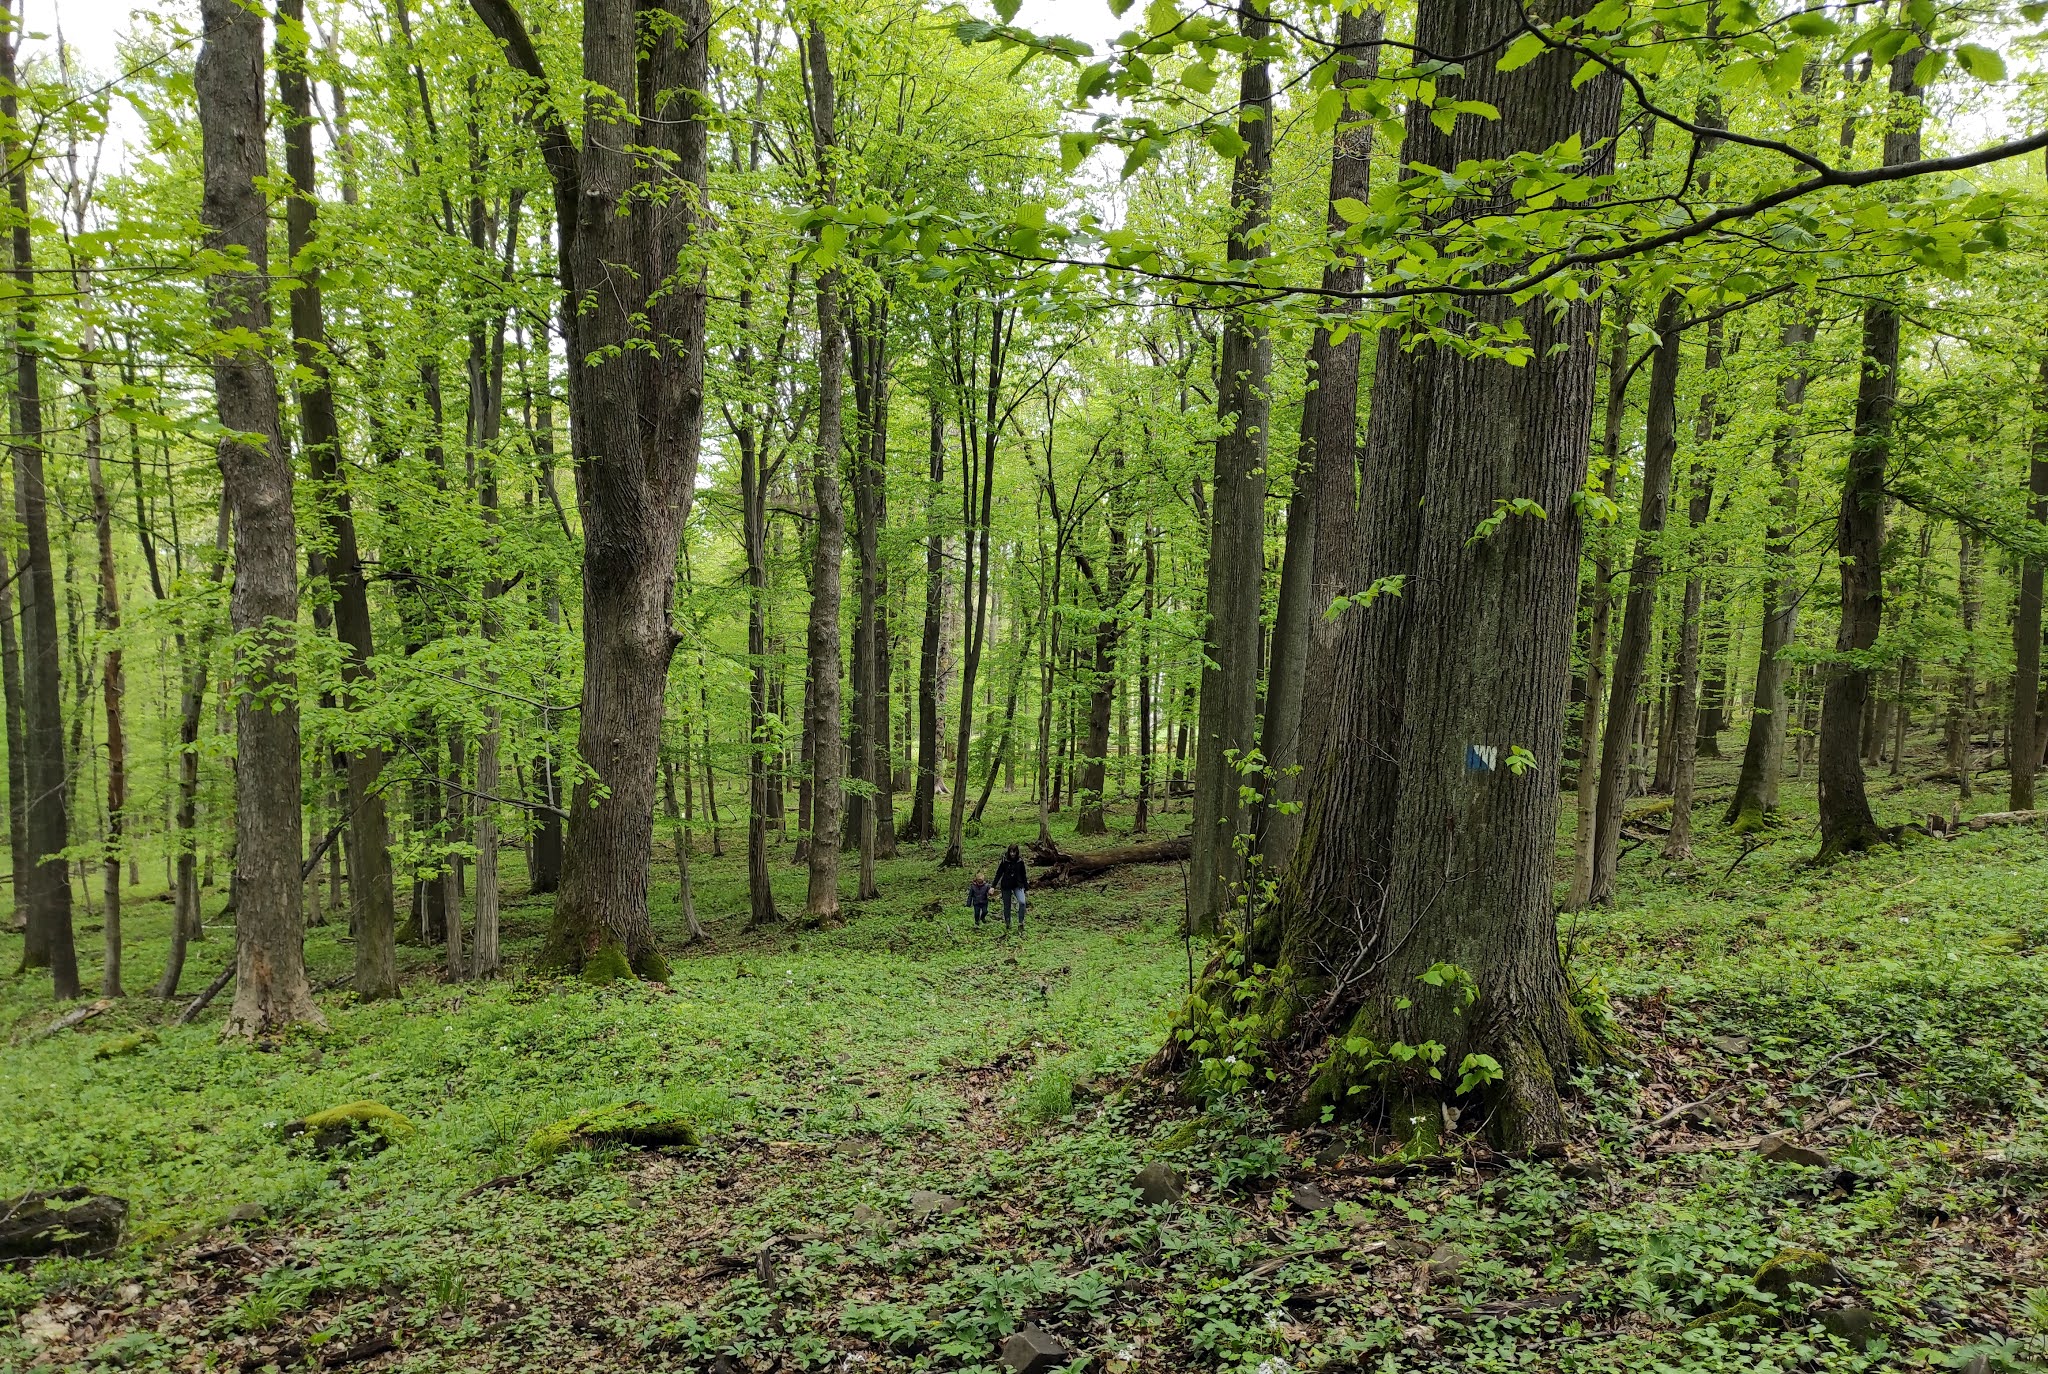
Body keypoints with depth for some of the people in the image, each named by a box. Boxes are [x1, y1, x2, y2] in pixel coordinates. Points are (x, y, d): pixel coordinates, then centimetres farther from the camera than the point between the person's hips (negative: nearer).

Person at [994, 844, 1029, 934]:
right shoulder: (1005, 861, -6)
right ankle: (1007, 926, 22)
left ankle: (1020, 924, -11)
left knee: (1022, 902, -22)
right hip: (1006, 886, 0)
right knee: (1007, 906, 7)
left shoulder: (1020, 861, -3)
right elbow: (998, 874, -2)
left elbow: (1023, 875, 6)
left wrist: (1026, 887, 7)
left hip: (1018, 886, 0)